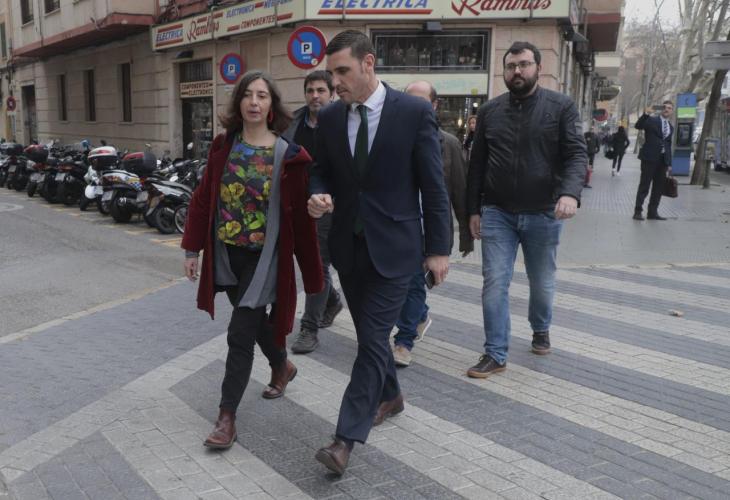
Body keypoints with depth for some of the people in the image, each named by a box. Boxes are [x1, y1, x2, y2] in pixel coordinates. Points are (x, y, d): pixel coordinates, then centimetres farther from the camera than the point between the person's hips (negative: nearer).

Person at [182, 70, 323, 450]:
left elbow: (300, 217, -8)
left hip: (263, 257, -4)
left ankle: (227, 417, 7)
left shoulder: (287, 155, -9)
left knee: (240, 334, -6)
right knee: (255, 322, 21)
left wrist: (312, 273, -6)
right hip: (226, 254, 5)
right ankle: (282, 366, 49)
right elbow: (203, 199, 6)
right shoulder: (223, 147, 2)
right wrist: (192, 248, 3)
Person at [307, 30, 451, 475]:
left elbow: (433, 185, -7)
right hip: (349, 244, 5)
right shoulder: (329, 117, 3)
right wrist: (319, 195, -12)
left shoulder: (415, 112, -10)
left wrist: (438, 248, -6)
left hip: (394, 246, -5)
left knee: (373, 338, -6)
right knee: (370, 333, 17)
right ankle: (390, 396, 41)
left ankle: (347, 437, 1)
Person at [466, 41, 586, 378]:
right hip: (497, 213, 1)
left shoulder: (561, 107, -3)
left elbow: (577, 154, -11)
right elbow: (477, 164, 8)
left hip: (544, 214, -1)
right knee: (494, 283, -4)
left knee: (542, 283, 15)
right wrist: (474, 209, 5)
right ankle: (495, 355, 6)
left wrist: (570, 192, -29)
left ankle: (541, 330, 43)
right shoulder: (489, 111, 5)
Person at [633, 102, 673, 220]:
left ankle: (652, 212, 12)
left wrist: (669, 164, 16)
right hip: (650, 158, -6)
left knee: (658, 188, 6)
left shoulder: (670, 127, 17)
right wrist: (645, 115, -32)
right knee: (644, 186, -4)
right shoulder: (652, 120, 1)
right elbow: (638, 126, -15)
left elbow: (668, 145, 20)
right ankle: (638, 211, 0)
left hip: (663, 160, 6)